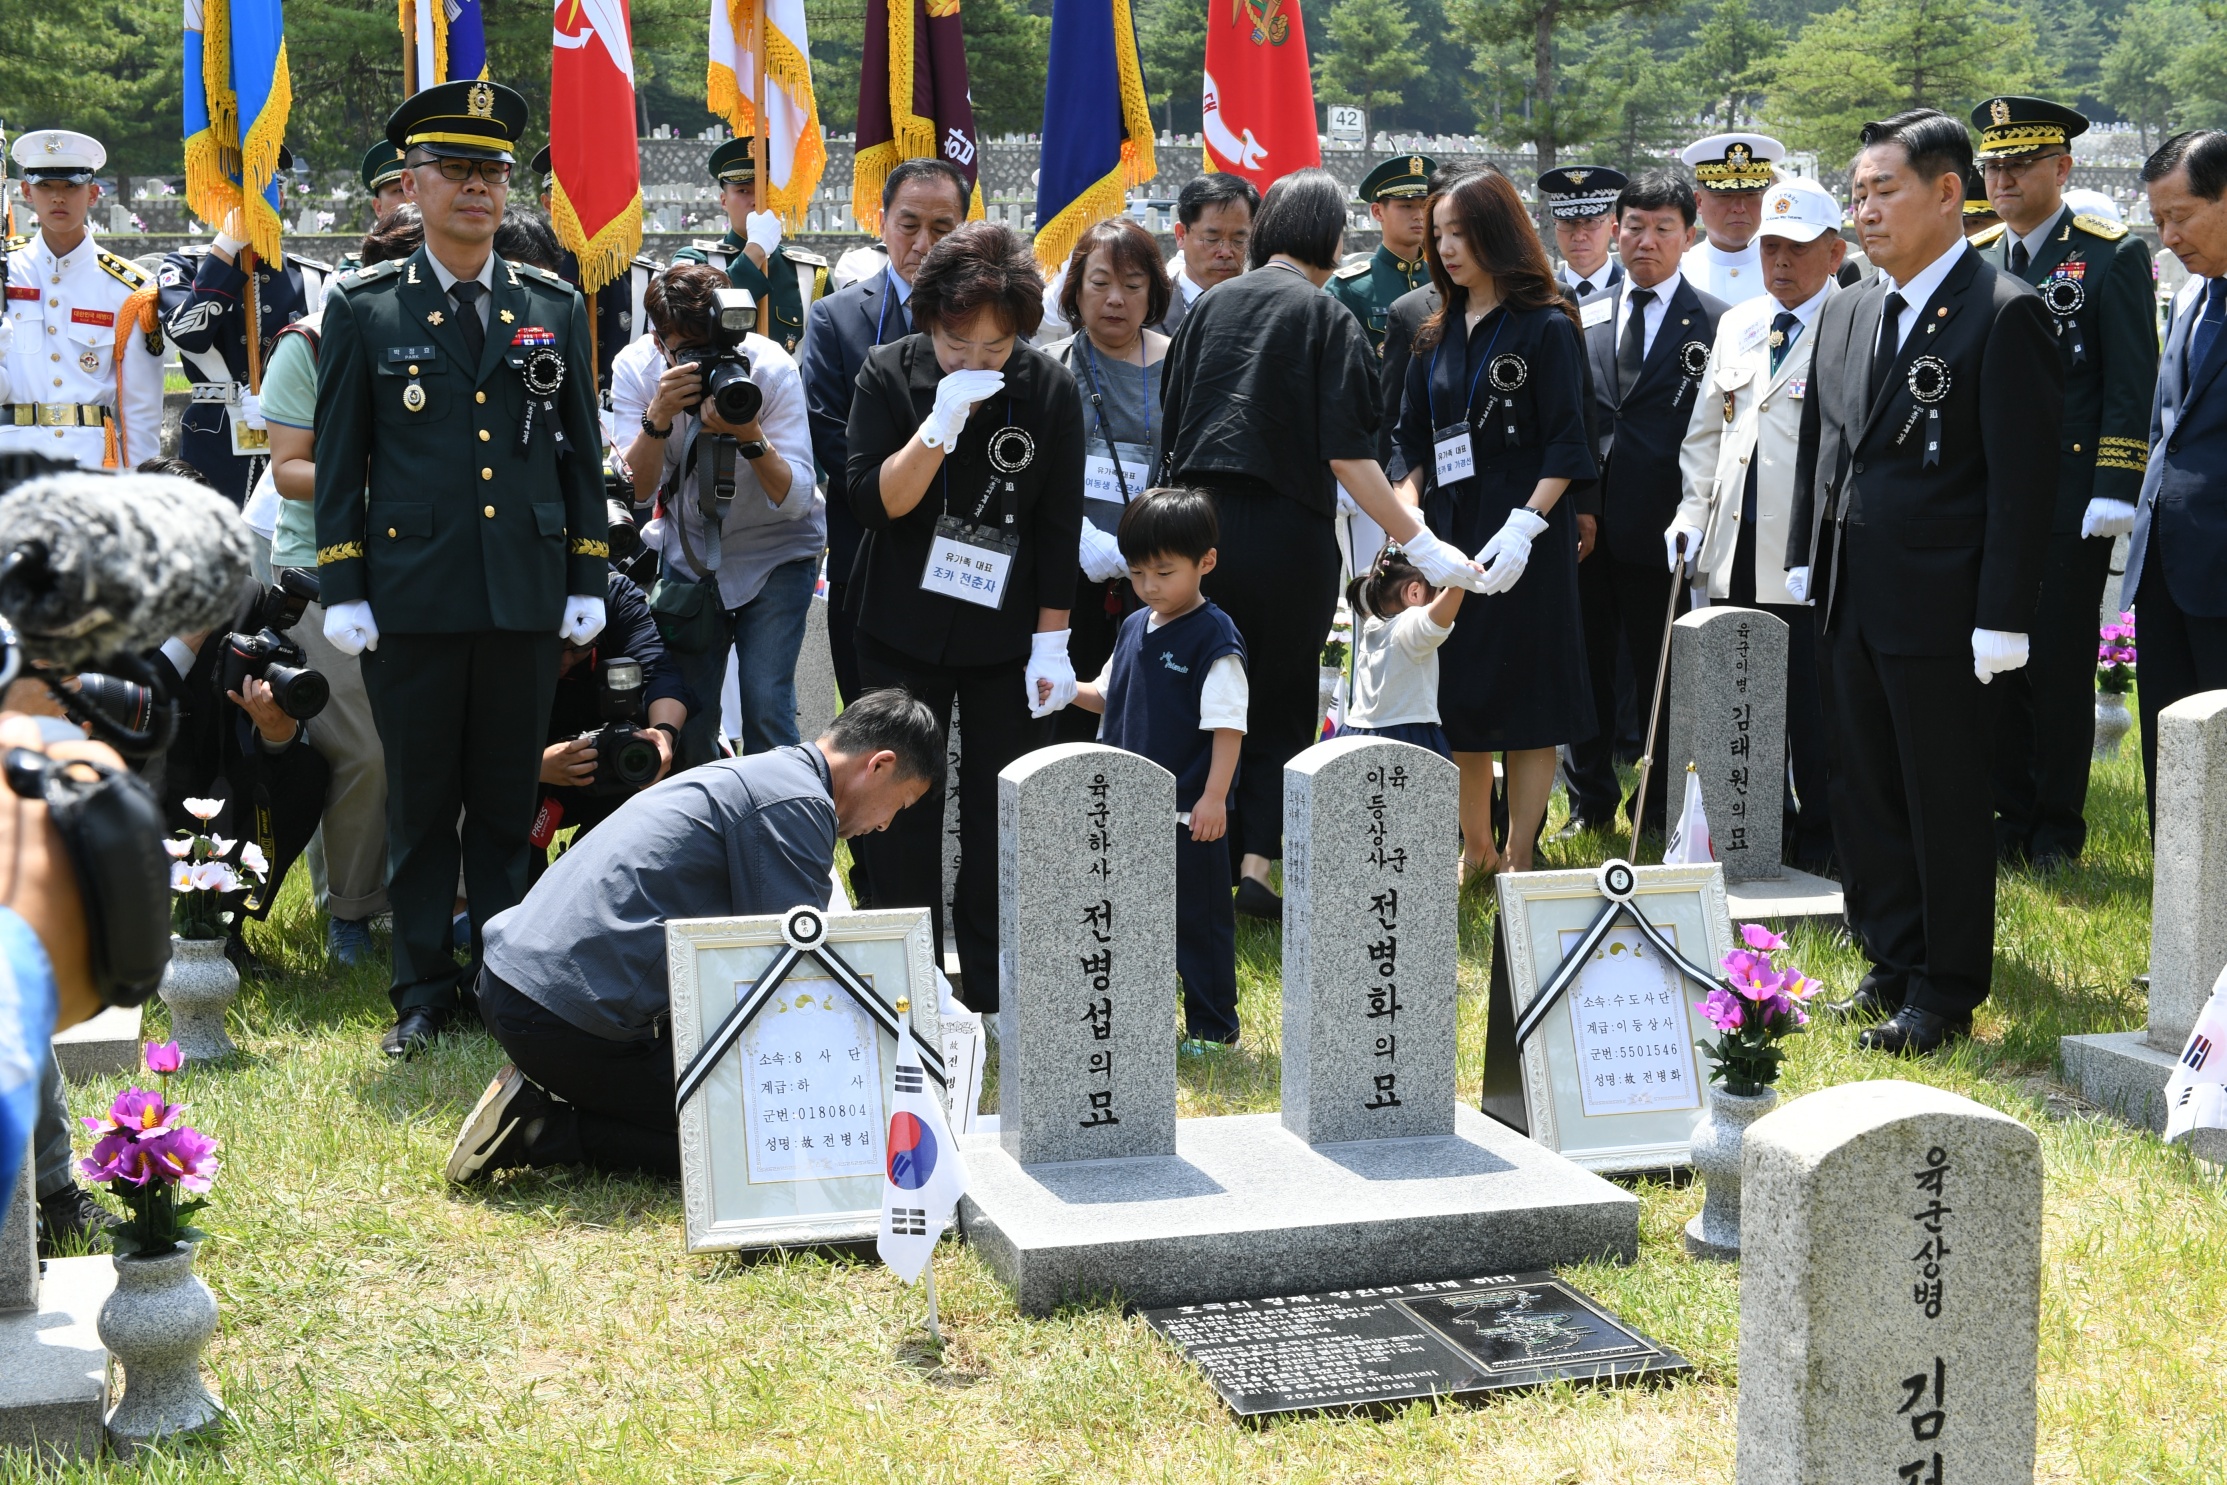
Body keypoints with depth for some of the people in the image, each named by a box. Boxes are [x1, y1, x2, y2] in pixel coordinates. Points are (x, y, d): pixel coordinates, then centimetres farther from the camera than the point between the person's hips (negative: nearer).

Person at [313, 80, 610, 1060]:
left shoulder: (556, 308, 9)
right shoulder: (363, 310, 3)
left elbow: (582, 453, 11)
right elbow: (338, 458, 3)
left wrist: (588, 580, 6)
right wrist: (342, 591, -2)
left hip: (527, 597, 2)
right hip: (411, 599, -1)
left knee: (507, 803, 9)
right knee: (420, 805, 5)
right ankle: (423, 992, 15)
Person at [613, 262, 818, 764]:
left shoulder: (771, 368, -22)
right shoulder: (634, 367, -14)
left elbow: (795, 500, -24)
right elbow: (638, 488, -19)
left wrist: (750, 435, -40)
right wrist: (658, 416, -35)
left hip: (775, 552, -2)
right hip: (687, 551, 2)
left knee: (766, 709, -15)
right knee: (685, 715, -1)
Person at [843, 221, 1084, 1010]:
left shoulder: (1050, 389, -6)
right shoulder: (890, 373, -8)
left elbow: (1060, 529, -2)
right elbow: (873, 500, -15)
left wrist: (1051, 640, -3)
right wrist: (941, 424, -27)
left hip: (1008, 638, 0)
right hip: (904, 629, 0)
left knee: (1003, 811, 5)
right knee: (903, 808, 8)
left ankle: (994, 992, 17)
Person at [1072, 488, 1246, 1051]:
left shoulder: (1214, 639, -13)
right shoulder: (1134, 629, 10)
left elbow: (1227, 726, -15)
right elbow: (1110, 697, 20)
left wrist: (1214, 797, -19)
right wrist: (1070, 691, 0)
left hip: (1189, 814, -7)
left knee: (1198, 919, 3)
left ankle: (1213, 1025, 14)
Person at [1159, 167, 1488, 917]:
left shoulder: (1208, 306, 7)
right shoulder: (1327, 318, -6)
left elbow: (1170, 424, 10)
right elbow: (1346, 454, -14)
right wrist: (1420, 545, -14)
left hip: (1199, 519, 4)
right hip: (1283, 529, -4)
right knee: (1283, 704, 9)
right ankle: (1255, 864, -2)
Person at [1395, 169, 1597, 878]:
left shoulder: (1546, 327, -5)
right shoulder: (1439, 335, 13)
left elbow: (1566, 445, -10)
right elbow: (1416, 441, 15)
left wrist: (1525, 526, -21)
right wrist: (1408, 508, -1)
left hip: (1524, 542, -6)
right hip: (1449, 530, 6)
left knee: (1526, 700, 0)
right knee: (1457, 694, 9)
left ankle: (1519, 859, 7)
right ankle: (1475, 851, 23)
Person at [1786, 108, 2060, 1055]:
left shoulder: (2004, 316, -10)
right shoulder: (1844, 314, 13)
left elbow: (2023, 479, -13)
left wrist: (2003, 619, -16)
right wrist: (1805, 565, 13)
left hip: (1938, 612, -7)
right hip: (1847, 608, 7)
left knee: (1947, 806, 3)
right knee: (1864, 799, 14)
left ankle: (1947, 993, 14)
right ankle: (1893, 968, 28)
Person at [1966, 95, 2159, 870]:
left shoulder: (2113, 256, -3)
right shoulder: (1973, 260, 12)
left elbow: (2132, 385, -7)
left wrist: (2114, 492, -14)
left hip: (2070, 505, -4)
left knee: (2061, 667, 1)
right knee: (1996, 660, 7)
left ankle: (2058, 827, 12)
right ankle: (2012, 816, 19)